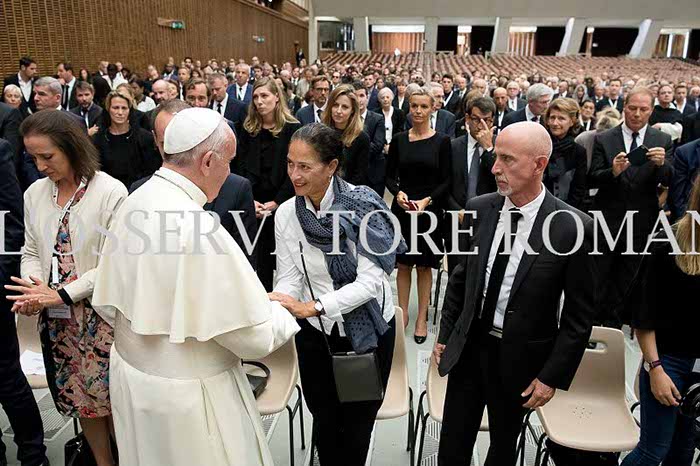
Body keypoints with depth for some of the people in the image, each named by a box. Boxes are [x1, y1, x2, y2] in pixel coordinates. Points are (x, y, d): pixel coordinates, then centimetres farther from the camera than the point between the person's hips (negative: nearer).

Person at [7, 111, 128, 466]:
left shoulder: (110, 191, -13)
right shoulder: (35, 193, 4)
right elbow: (32, 251, 12)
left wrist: (63, 293, -18)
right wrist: (34, 287, -7)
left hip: (100, 313, -5)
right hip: (55, 318, 5)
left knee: (112, 397, 7)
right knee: (79, 396, 17)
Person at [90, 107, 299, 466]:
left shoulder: (133, 204, -3)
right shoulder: (197, 226, -29)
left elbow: (113, 302, 7)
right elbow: (255, 337, -25)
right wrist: (284, 314, -4)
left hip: (130, 371, 8)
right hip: (187, 397, -8)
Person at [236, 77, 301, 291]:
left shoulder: (292, 129, -2)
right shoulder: (247, 130, 8)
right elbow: (241, 169, 5)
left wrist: (276, 202, -12)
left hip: (282, 204, -2)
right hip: (254, 205, 2)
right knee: (260, 259, 4)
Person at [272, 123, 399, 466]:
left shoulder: (363, 205, -20)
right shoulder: (286, 213, -7)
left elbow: (371, 280, -24)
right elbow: (289, 279, -6)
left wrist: (312, 307, -34)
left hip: (368, 330, -2)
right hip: (315, 334, 3)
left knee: (357, 424, 16)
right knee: (325, 422, 17)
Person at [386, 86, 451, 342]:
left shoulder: (441, 141, -2)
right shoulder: (399, 139, 3)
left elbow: (446, 181, -3)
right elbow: (389, 176, 6)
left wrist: (427, 200, -17)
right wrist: (398, 193, -14)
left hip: (429, 210, -1)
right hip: (401, 209, 2)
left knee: (424, 265, 7)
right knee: (403, 264, 9)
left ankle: (422, 318, 19)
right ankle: (403, 313, 22)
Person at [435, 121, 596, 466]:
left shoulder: (572, 226, -16)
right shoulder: (479, 209, -5)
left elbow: (579, 314, -9)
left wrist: (552, 376, -8)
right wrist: (445, 335, 9)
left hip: (519, 359, -2)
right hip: (468, 347, 3)